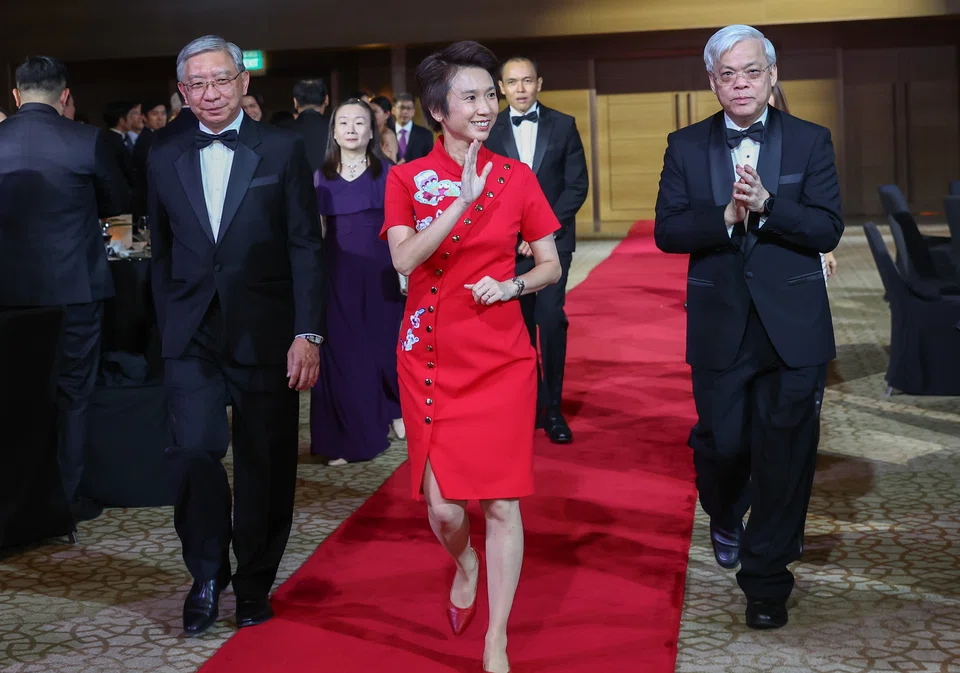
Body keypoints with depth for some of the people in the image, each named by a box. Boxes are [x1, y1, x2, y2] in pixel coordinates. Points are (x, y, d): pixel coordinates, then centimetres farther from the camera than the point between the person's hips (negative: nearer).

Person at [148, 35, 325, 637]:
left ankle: (255, 582, 25)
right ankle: (207, 575, 12)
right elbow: (162, 253, 12)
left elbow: (306, 246, -4)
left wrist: (308, 333, -11)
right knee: (194, 451, -9)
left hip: (266, 334, -1)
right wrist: (167, 327, 6)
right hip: (192, 337, 2)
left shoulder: (283, 150, 0)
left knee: (265, 463, 7)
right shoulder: (165, 158, 8)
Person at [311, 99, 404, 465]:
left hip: (379, 270, -1)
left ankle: (395, 409, 31)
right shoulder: (322, 177, 7)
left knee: (383, 343, 5)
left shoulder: (387, 172, 3)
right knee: (341, 351, 2)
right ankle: (349, 438, 8)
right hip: (337, 273, 1)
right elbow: (317, 231, 9)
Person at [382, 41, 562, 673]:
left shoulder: (517, 177, 3)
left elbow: (551, 266, 7)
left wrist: (513, 285, -13)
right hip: (432, 358, 0)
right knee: (444, 508, 0)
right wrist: (464, 200, -25)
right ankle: (465, 565, 37)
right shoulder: (407, 179, 0)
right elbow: (404, 258, -16)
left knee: (502, 502, -2)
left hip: (502, 359, 0)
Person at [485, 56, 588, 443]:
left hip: (552, 238, -1)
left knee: (551, 320, -9)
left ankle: (552, 409, 0)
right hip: (509, 242, 1)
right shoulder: (489, 131, 5)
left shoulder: (563, 126, 4)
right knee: (521, 325, 4)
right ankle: (534, 403, 14)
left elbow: (577, 185, 1)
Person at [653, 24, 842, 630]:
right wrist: (726, 215, -21)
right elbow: (667, 231, -4)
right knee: (721, 441, 8)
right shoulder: (686, 146, 4)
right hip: (720, 324, 1)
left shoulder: (811, 141, 0)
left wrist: (765, 203, -23)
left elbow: (828, 230, -8)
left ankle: (767, 580, 15)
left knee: (784, 451, 1)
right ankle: (726, 517, 43)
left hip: (792, 326, -1)